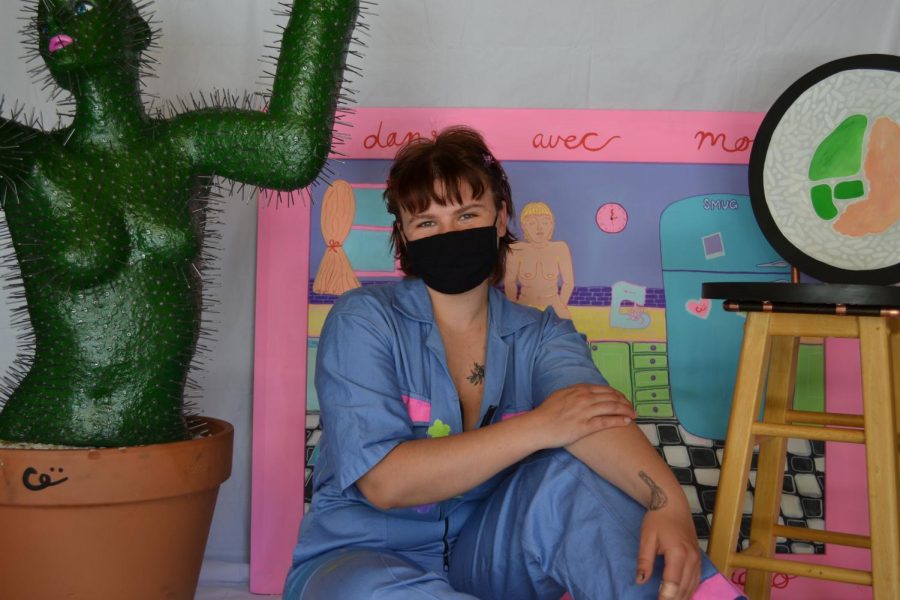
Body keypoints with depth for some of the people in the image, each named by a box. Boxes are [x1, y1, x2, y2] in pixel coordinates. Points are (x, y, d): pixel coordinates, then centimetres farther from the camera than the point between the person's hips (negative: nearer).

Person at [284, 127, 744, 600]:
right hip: (365, 557, -1)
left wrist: (667, 502, -44)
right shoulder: (362, 321, -10)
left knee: (570, 471, -28)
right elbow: (384, 481, -21)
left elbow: (594, 419, -23)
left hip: (485, 557, 2)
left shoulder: (541, 337, -1)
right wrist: (535, 428, -26)